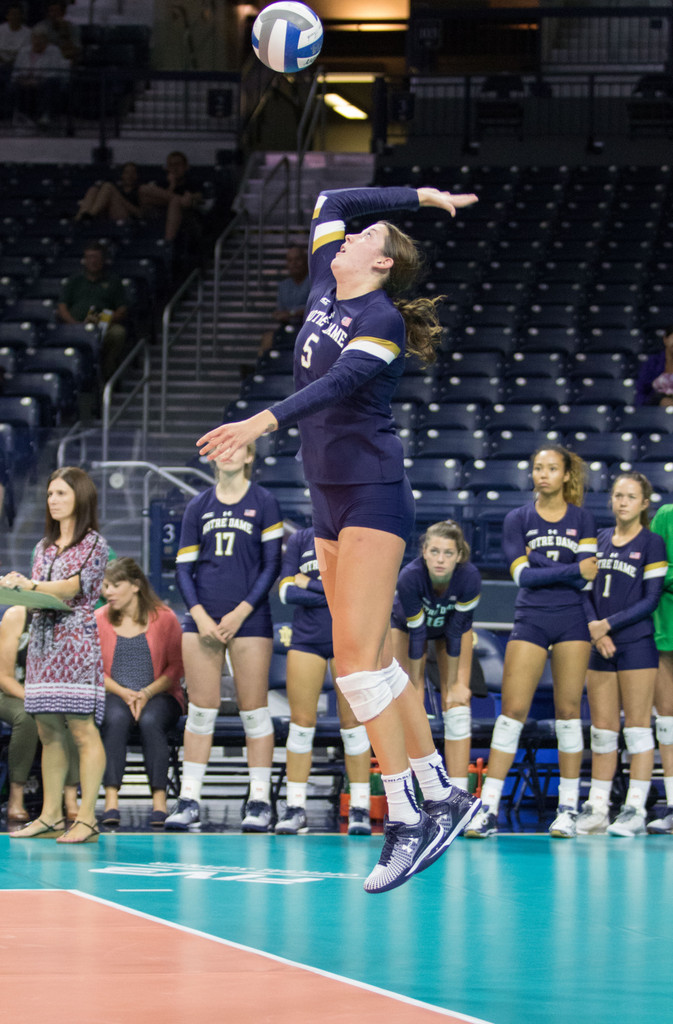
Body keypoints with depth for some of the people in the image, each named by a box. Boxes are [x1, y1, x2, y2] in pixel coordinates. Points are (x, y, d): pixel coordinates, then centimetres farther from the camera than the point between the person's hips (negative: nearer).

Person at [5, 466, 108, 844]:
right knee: (48, 731, 5)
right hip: (42, 639, 7)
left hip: (76, 640, -7)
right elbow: (38, 596, 19)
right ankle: (51, 816, 7)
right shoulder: (45, 547, 20)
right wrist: (14, 587, -1)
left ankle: (86, 818, -12)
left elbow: (72, 587, -12)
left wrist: (31, 585, -24)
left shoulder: (94, 544, 0)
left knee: (82, 728, -10)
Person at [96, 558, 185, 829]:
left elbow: (176, 667, 0)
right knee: (115, 718, -34)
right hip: (114, 695, 1)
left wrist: (147, 693, -14)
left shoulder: (164, 618, 0)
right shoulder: (99, 620, 5)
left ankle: (159, 800, -31)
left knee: (150, 721, -35)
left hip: (158, 696, -1)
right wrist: (123, 693, -12)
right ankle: (111, 800, -37)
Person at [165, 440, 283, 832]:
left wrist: (241, 613, -10)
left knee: (254, 711, -3)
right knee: (201, 710, 1)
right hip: (203, 618, 3)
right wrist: (199, 614, -5)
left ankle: (260, 802, 0)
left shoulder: (264, 502, 2)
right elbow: (184, 567, 10)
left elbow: (272, 564, -2)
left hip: (249, 619, -3)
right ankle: (189, 801, 1)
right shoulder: (199, 506, 11)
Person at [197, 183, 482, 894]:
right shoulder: (327, 291, 12)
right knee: (373, 660, 6)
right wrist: (418, 197, 24)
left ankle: (406, 818, -17)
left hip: (373, 495, -9)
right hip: (330, 500, 9)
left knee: (357, 656, -17)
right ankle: (442, 795, 9)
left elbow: (337, 384, -26)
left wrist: (265, 421, -38)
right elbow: (332, 202, 22)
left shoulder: (382, 319, -11)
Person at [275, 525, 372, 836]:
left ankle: (360, 808, 3)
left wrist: (310, 584, -8)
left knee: (352, 722, -2)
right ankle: (295, 807, 3)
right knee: (301, 721, -1)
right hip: (307, 637, 2)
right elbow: (286, 590, -2)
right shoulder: (300, 540, 8)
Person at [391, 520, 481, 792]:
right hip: (407, 625, -1)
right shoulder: (410, 577, -39)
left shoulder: (469, 576, -36)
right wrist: (414, 686, -19)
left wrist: (454, 684, -16)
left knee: (457, 706, -7)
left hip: (451, 624, 1)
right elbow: (416, 634, -29)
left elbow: (456, 631, -25)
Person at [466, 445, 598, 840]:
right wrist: (572, 570, -13)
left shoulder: (582, 519, 6)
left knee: (569, 711, 0)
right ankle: (489, 809, -8)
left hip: (572, 622, 0)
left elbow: (588, 576, -3)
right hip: (530, 622, 0)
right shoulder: (518, 519, 4)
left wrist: (540, 569, -12)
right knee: (512, 710, -7)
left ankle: (569, 808, 5)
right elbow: (522, 574, -7)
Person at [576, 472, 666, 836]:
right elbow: (586, 591, 11)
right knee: (602, 729, 6)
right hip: (602, 649, 5)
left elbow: (651, 599, -8)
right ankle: (596, 808, 9)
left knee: (637, 727, -3)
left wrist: (609, 624, -12)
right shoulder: (599, 540, 12)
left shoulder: (652, 543, -2)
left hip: (637, 644, -5)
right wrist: (594, 629, -6)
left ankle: (635, 811, -4)